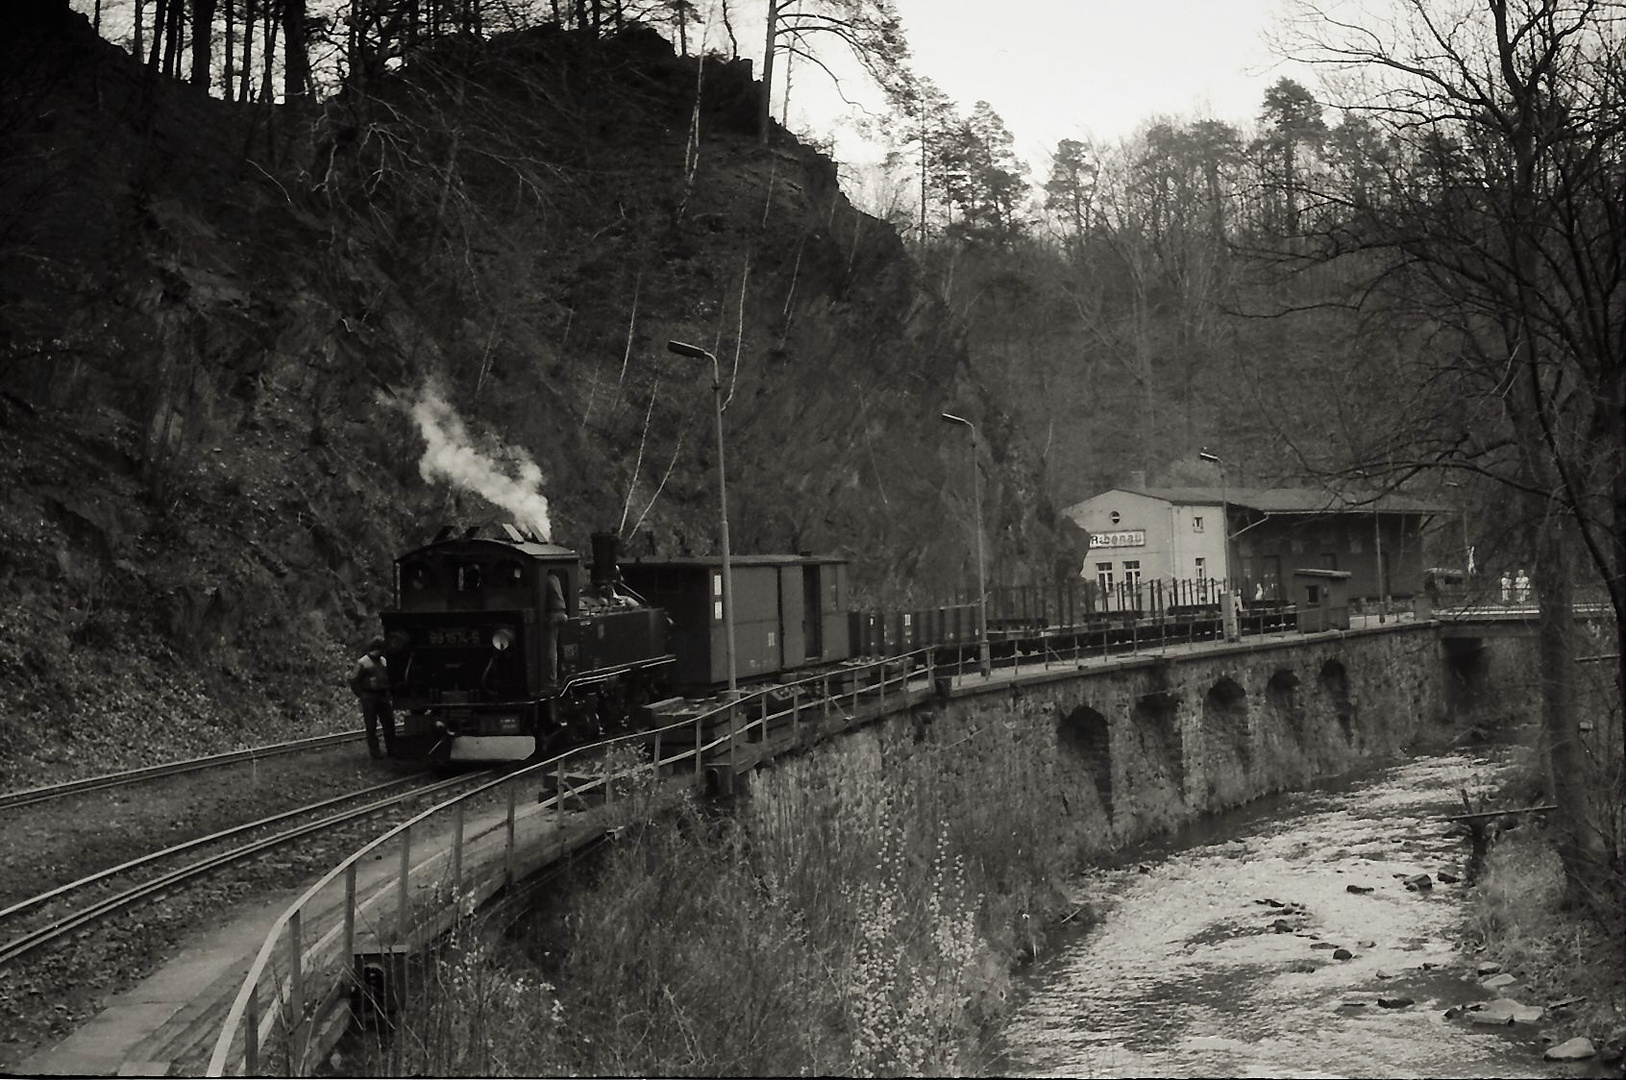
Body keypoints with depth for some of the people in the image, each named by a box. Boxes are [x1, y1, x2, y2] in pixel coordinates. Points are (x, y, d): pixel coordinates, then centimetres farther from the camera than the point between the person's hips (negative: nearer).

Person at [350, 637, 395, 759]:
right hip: (369, 698, -5)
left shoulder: (384, 661, 11)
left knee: (389, 724, 6)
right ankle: (374, 751, 6)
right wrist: (361, 695, -7)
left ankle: (391, 749, 14)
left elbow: (389, 677, 21)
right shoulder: (363, 663, -7)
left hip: (383, 696, 5)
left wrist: (388, 693, 11)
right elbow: (354, 681, -7)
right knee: (371, 726, 1)